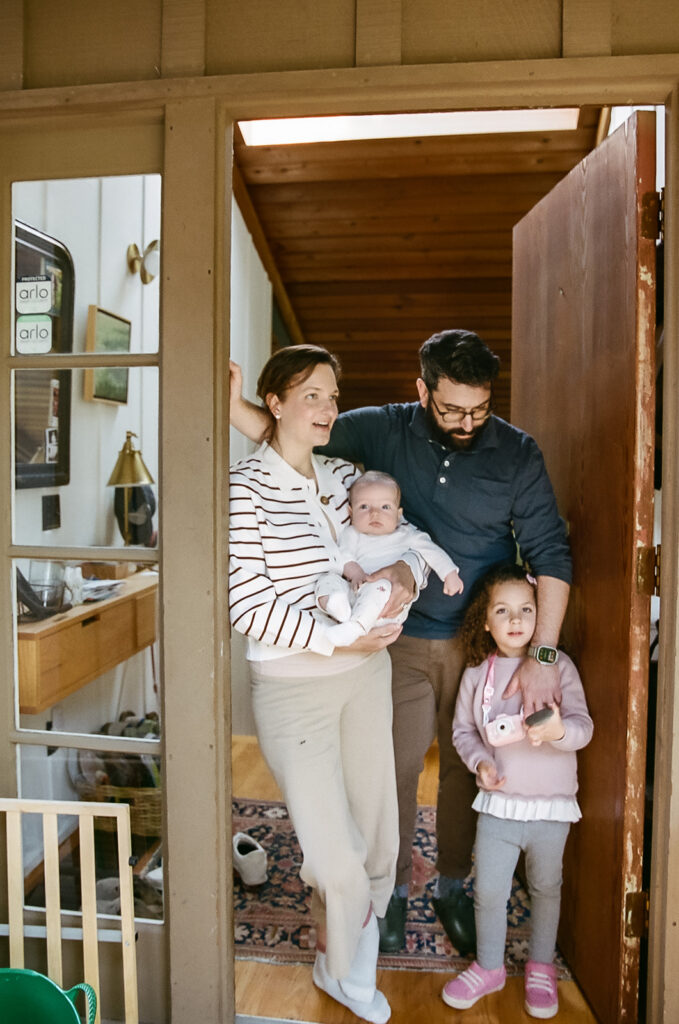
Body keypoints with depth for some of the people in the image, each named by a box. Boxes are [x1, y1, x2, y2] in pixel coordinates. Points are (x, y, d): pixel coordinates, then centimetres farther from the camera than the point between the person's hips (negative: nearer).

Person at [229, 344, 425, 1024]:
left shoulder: (344, 476, 6)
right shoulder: (246, 489, -13)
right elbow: (247, 605, -18)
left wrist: (402, 573, -10)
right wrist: (337, 638, -18)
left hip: (366, 673, 6)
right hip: (293, 687, -6)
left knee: (376, 835, 17)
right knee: (336, 857, 1)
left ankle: (351, 958, 47)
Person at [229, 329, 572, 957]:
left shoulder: (517, 453, -8)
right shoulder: (385, 431, -6)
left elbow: (550, 554, -8)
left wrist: (542, 654, -14)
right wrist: (232, 405, -21)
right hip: (402, 638, 0)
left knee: (466, 768, 14)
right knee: (396, 768, 8)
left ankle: (453, 887, 38)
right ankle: (394, 891, 32)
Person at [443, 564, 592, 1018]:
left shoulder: (558, 665, -10)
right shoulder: (477, 674, -3)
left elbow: (583, 725, -14)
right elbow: (463, 730, 6)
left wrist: (558, 730, -35)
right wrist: (480, 761, -12)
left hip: (551, 805, -1)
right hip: (498, 802, 1)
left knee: (546, 887, 17)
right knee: (488, 891, 8)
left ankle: (542, 966, 42)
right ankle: (489, 967, 34)